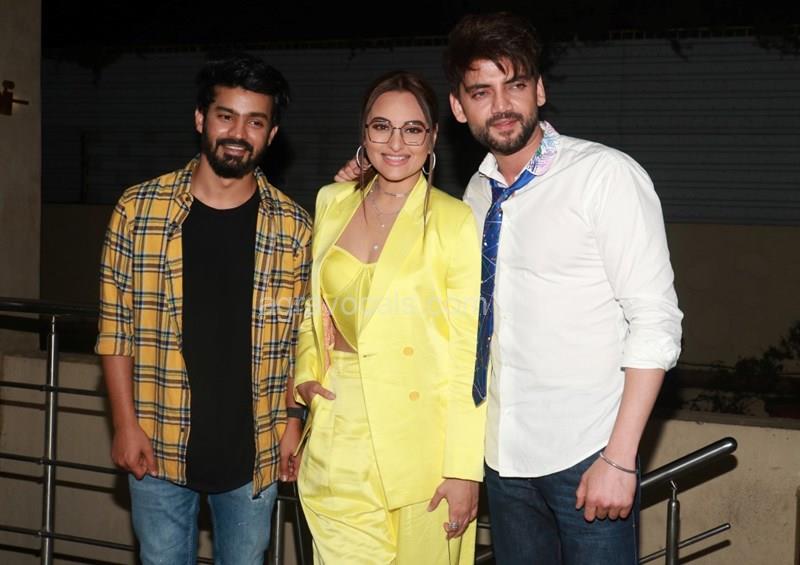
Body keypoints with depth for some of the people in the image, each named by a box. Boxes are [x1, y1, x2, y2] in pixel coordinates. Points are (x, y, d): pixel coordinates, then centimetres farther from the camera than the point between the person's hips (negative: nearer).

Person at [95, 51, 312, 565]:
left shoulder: (293, 227, -1)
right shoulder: (138, 209, -4)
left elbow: (301, 338, 5)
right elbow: (115, 325, -1)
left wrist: (291, 419, -1)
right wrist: (126, 423, -4)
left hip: (253, 450, 1)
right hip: (159, 446, 0)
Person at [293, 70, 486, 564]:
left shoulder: (454, 221, -9)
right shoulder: (333, 203, 7)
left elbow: (468, 352, -10)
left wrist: (464, 468, -13)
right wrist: (307, 372, 5)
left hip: (420, 437, -4)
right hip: (340, 434, 4)